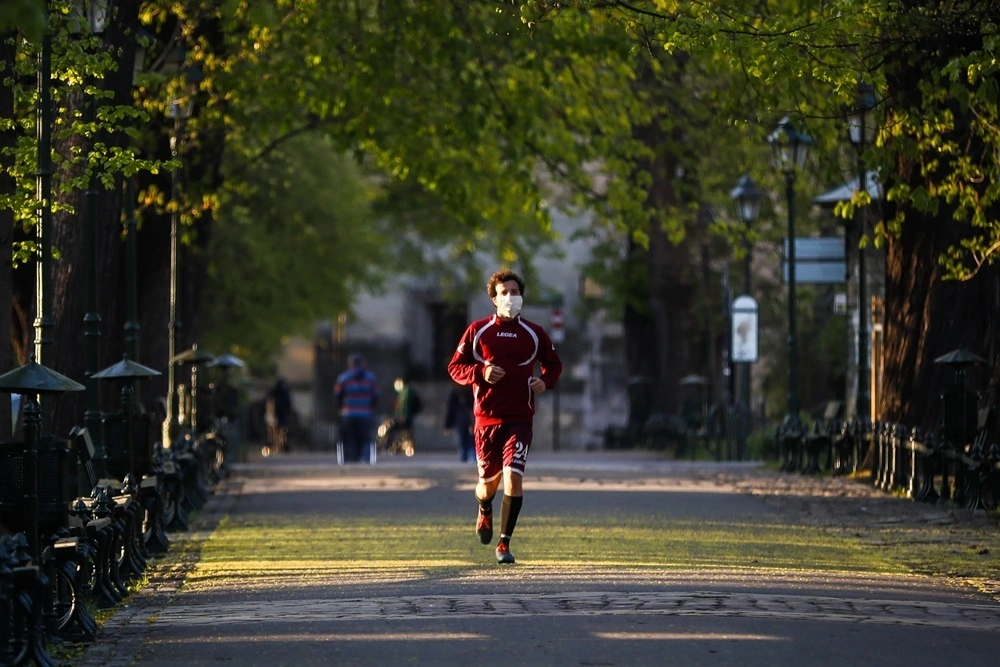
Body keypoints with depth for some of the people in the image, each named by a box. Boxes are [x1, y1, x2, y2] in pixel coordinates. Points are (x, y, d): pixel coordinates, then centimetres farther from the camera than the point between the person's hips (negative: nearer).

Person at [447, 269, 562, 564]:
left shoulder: (534, 333, 6)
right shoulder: (477, 331, 2)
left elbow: (554, 364, 19)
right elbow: (455, 367, 4)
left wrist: (545, 381, -3)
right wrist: (481, 373, -14)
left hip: (520, 418, 0)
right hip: (487, 418, 0)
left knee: (513, 476, -15)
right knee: (489, 480, 7)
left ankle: (504, 543, -7)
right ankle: (485, 512, 45)